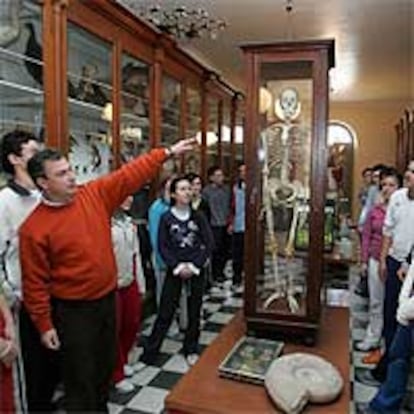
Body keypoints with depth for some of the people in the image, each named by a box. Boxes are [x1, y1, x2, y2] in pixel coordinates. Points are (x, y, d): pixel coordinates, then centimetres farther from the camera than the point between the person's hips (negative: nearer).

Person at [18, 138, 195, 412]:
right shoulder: (34, 228, -15)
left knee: (106, 365, 22)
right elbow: (35, 282, -10)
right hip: (73, 310, -5)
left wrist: (168, 152, -4)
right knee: (80, 376, 9)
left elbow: (130, 175, -2)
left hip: (107, 299, 5)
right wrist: (44, 324, -8)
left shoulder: (95, 194, -4)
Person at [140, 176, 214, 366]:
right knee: (165, 312, 1)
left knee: (194, 312, 9)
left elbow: (209, 243, -2)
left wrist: (194, 265, -10)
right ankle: (149, 353, 13)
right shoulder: (166, 217, -3)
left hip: (196, 270, 2)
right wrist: (177, 266, -13)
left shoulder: (198, 216, 1)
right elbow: (162, 246, -4)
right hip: (174, 270, -1)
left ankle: (191, 350, 27)